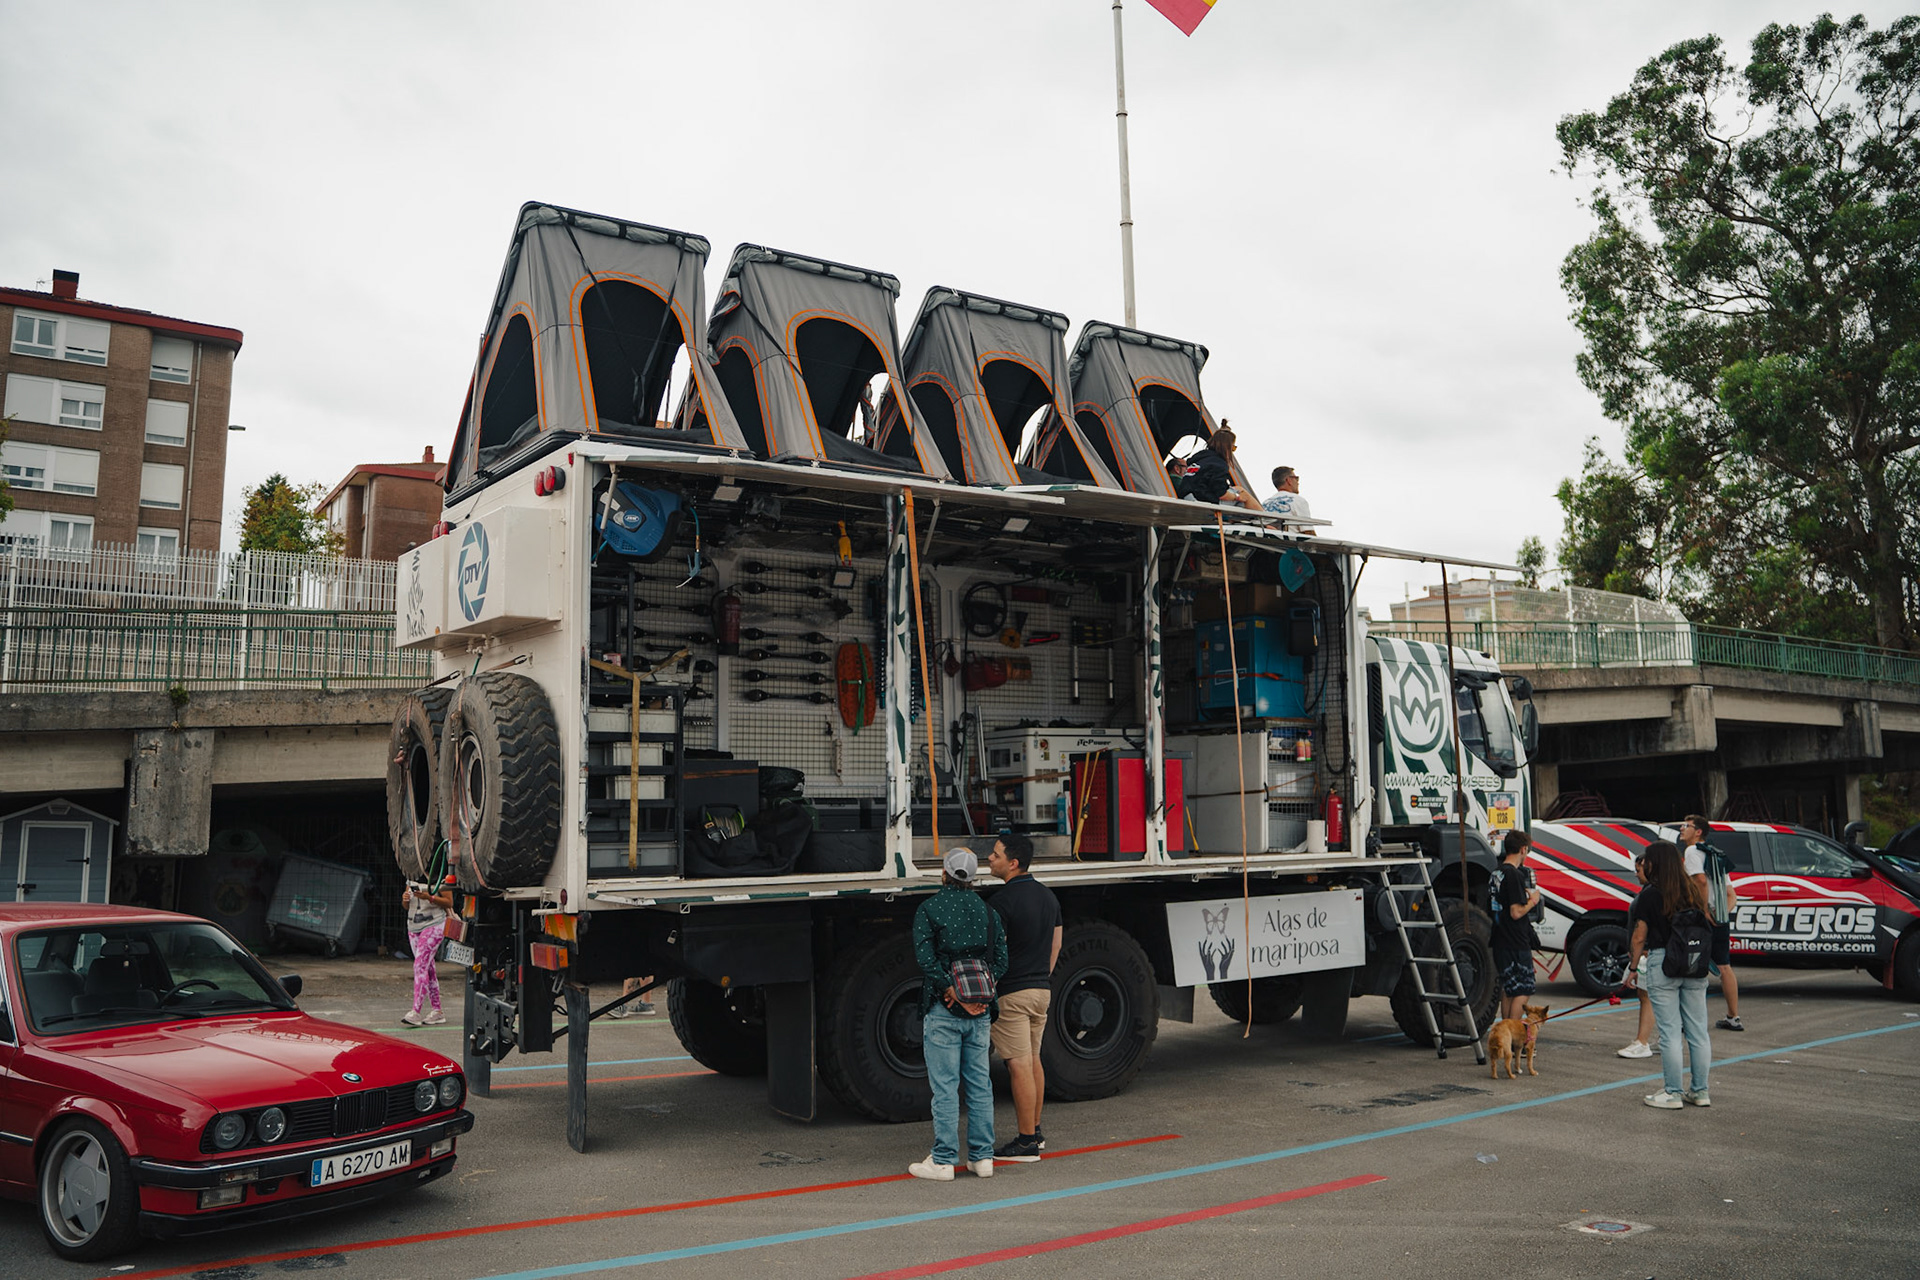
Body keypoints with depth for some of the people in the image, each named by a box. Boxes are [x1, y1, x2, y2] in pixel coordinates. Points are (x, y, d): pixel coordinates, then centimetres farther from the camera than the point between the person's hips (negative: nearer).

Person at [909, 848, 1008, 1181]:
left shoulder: (928, 909, -5)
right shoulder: (988, 912, 7)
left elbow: (926, 959, -15)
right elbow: (1001, 961, 1)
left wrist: (953, 994, -13)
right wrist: (978, 995, -6)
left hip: (942, 1011, -4)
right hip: (980, 1011, 4)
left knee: (945, 1086, 0)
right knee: (980, 1084, 11)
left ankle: (943, 1160, 3)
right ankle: (982, 1157, 15)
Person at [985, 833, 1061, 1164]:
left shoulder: (1001, 902, -17)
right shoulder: (1048, 895, 9)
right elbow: (1056, 944, 17)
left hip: (1011, 993, -9)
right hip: (1041, 989, 9)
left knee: (1019, 1066, -4)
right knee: (1033, 1060, 17)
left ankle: (1026, 1143, 1)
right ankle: (1034, 1132, 26)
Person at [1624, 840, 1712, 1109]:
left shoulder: (1650, 895, -9)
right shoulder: (1694, 892, 6)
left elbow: (1639, 937, -7)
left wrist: (1633, 967, 3)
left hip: (1662, 964, -5)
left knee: (1670, 1031, 0)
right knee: (1698, 1029, 11)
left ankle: (1672, 1094, 4)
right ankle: (1700, 1091, 19)